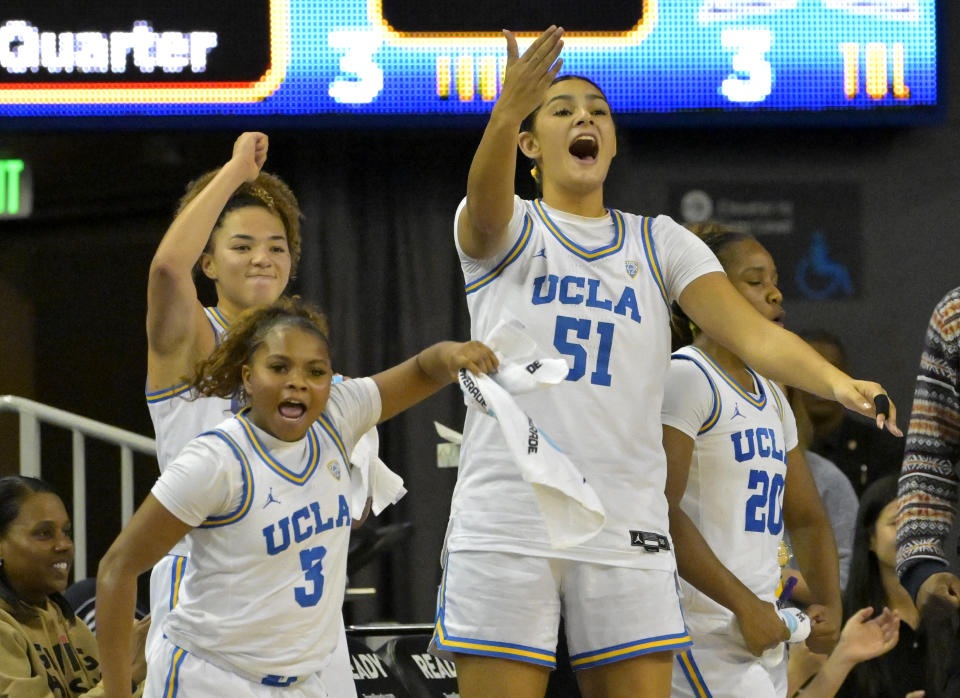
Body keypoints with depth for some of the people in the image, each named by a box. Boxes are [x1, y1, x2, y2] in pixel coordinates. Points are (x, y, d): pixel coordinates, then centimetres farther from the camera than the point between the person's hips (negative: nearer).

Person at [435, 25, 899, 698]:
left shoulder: (659, 242, 13)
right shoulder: (506, 228, 6)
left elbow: (750, 330, 0)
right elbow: (486, 209, -20)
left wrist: (836, 381, -21)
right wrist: (505, 115, -41)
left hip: (625, 528, 3)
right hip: (506, 516, -3)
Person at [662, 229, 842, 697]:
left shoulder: (770, 395, 20)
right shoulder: (684, 377, -9)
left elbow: (807, 518, 24)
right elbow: (658, 512, -19)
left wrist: (828, 605, 6)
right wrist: (744, 604, -19)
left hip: (763, 632, 9)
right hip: (702, 633, -9)